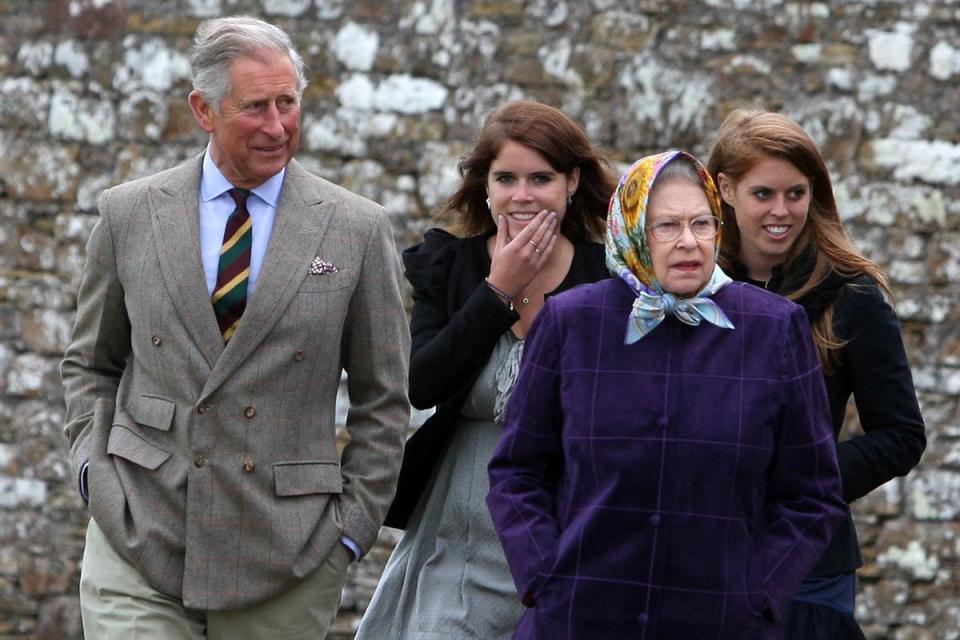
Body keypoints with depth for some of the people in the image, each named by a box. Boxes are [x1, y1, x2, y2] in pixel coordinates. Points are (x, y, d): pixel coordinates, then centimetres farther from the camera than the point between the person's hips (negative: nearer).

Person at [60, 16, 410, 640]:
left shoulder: (359, 229, 2)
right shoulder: (129, 214, 6)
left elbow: (383, 398, 7)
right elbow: (91, 363, 17)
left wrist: (353, 524, 1)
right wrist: (95, 461, 3)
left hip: (285, 554, 0)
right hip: (139, 538, 1)